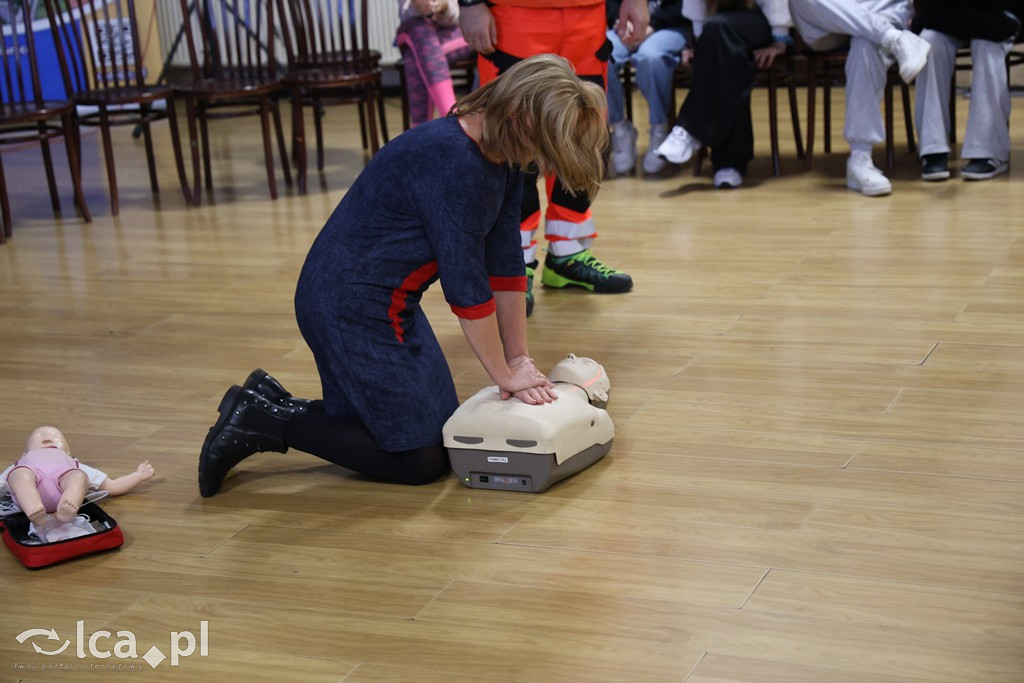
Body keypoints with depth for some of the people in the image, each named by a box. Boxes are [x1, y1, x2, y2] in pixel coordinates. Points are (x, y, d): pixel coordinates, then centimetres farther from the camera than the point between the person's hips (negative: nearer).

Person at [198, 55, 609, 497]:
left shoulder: (503, 157, 1)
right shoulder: (452, 162, -28)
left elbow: (505, 262, 6)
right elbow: (465, 285, -23)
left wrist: (519, 359, 6)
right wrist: (505, 375, -11)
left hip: (392, 304, 10)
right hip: (350, 307, -10)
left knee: (446, 432, 14)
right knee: (421, 460, -5)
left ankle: (273, 402, 18)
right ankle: (262, 424, 1)